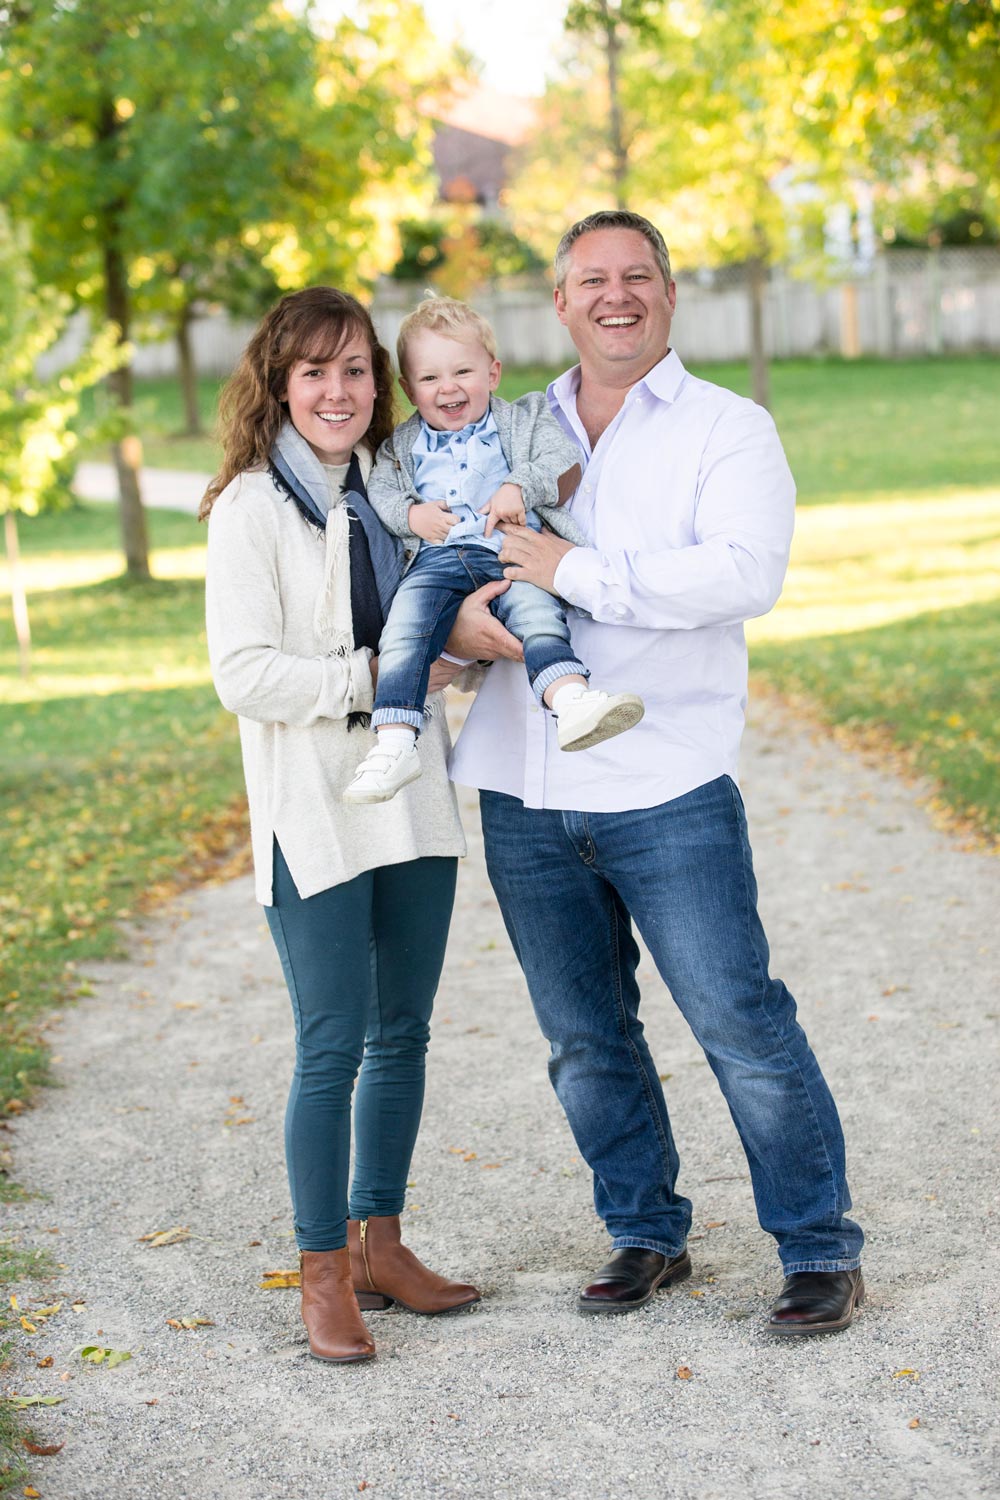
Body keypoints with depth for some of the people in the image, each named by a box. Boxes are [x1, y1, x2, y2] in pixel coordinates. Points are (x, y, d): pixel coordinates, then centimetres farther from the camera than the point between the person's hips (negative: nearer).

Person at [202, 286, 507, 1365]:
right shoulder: (251, 508, -8)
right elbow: (243, 673, -15)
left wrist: (467, 616, -6)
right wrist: (374, 678, -18)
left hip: (412, 801, 6)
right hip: (315, 817, -6)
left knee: (403, 1032, 12)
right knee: (333, 1045, -4)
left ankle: (379, 1242, 26)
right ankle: (324, 1272, 8)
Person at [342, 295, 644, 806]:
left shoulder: (523, 420, 18)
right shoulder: (402, 447, 24)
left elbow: (563, 461, 6)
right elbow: (379, 492, 17)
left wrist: (520, 487, -11)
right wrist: (410, 514, -3)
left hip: (512, 554, -1)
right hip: (438, 559, 2)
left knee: (537, 610, -32)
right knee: (404, 626, -25)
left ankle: (572, 703, -54)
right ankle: (393, 744, -33)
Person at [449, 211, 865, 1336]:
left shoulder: (727, 429, 0)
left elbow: (746, 571, -16)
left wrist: (580, 574, -19)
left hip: (665, 789, -5)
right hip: (524, 793, 5)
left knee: (740, 1022, -4)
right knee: (585, 1037, 12)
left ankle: (820, 1248, 10)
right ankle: (646, 1233, 28)